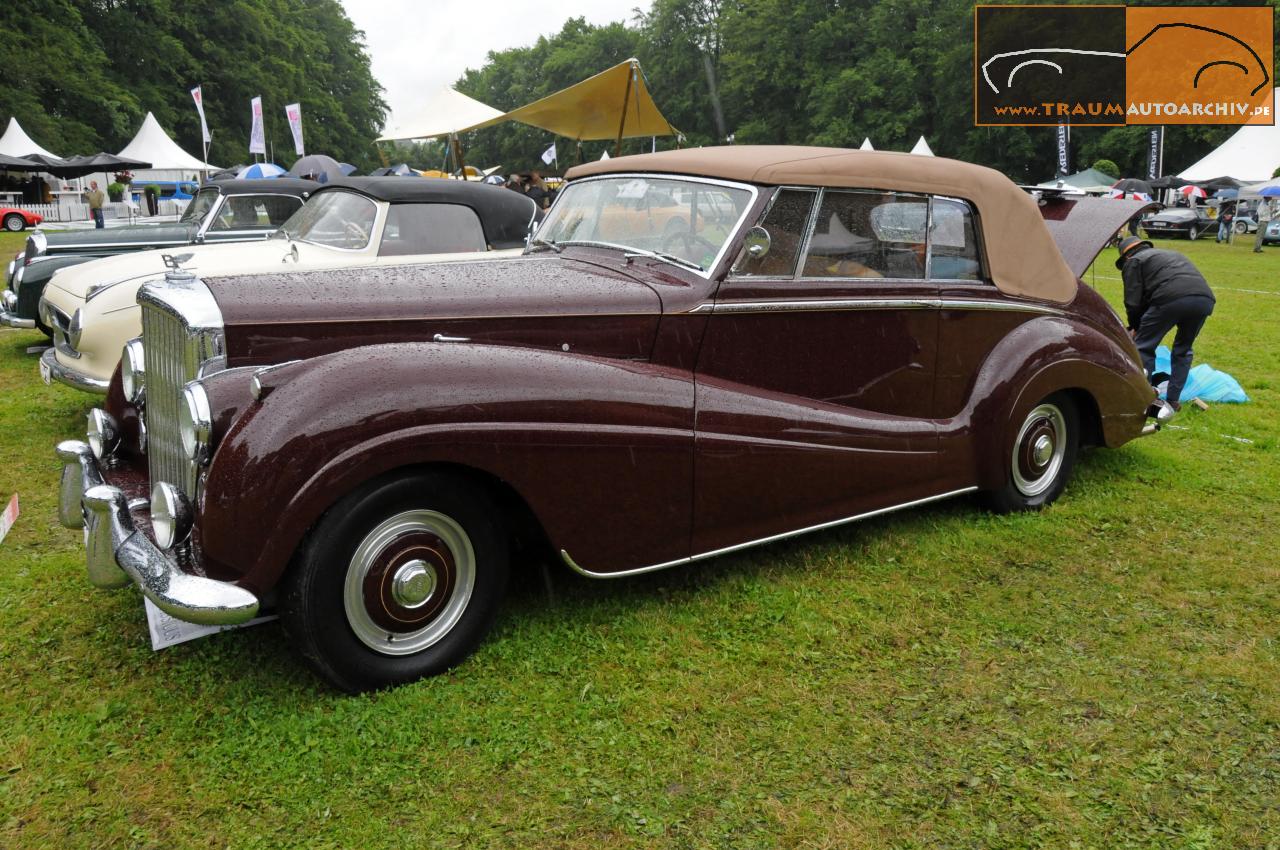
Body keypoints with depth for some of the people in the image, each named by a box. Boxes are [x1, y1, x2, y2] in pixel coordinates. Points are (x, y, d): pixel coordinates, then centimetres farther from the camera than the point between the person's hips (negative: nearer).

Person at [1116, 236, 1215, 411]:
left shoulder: (1133, 261, 19)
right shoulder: (1170, 254, 41)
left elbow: (1133, 301, 11)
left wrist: (1135, 327, 28)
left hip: (1171, 298, -6)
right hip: (1205, 299, 6)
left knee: (1144, 347, 7)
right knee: (1183, 350, 23)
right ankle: (1173, 400, 22)